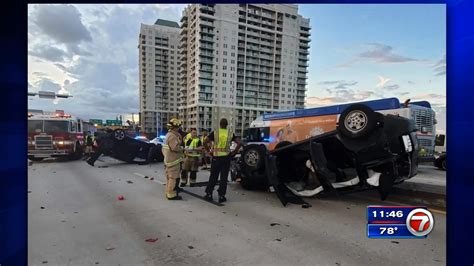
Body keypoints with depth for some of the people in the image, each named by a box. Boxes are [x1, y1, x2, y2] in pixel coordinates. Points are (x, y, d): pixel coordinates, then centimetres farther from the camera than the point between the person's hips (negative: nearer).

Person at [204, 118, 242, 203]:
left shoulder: (214, 132, -1)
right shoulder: (230, 134, 2)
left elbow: (206, 143, -10)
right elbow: (239, 143, -6)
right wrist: (234, 152, 0)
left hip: (216, 157, 0)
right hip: (226, 157, 0)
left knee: (213, 177, 12)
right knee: (224, 177, 7)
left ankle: (209, 194, 17)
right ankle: (221, 196, 9)